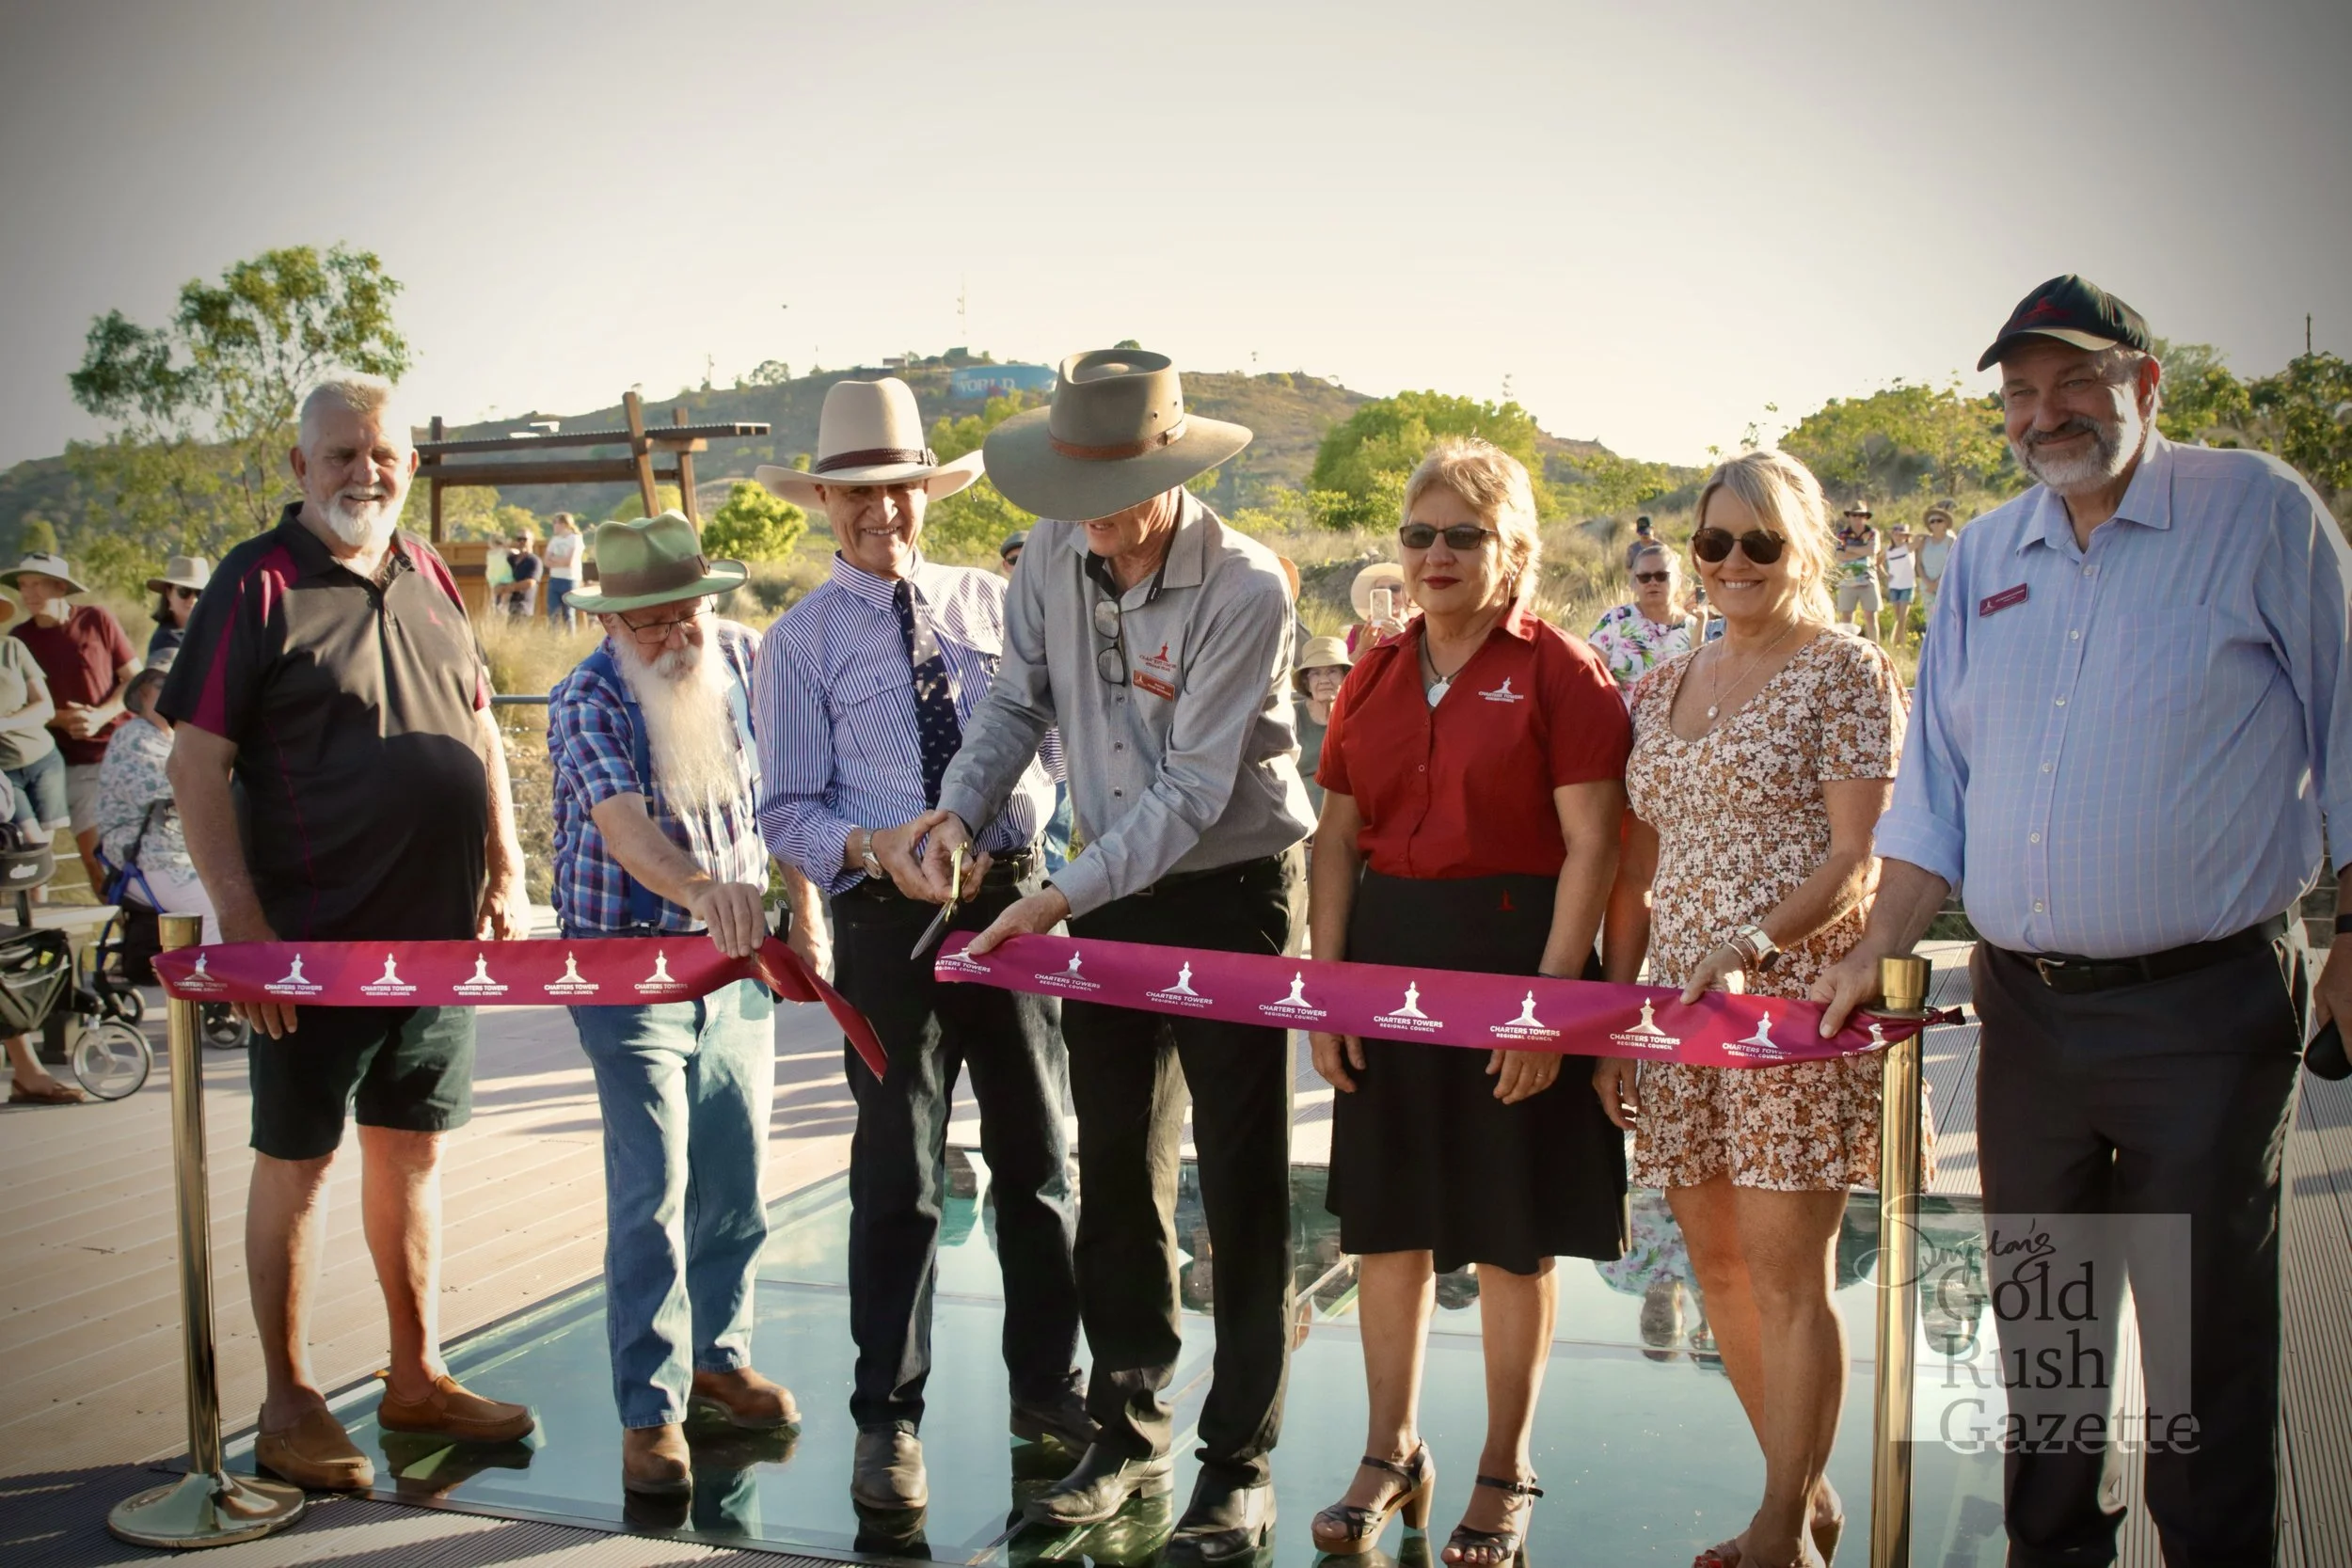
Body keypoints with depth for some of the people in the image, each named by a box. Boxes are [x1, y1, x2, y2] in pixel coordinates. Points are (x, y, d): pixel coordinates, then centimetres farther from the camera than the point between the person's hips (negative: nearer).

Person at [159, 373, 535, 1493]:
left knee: (414, 1149, 14)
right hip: (315, 941, -5)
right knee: (298, 1159, 6)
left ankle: (417, 1376, 27)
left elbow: (480, 732, 17)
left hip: (439, 933, 6)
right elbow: (196, 765, -10)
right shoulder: (257, 585, -8)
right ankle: (288, 1402, 18)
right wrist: (243, 924, -16)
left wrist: (505, 873, 9)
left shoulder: (430, 578, 9)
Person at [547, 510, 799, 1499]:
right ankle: (650, 1411, 1)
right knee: (653, 1194, -8)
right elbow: (622, 824, -33)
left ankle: (718, 1357, 29)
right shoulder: (587, 701, -16)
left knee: (736, 1182, 12)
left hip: (738, 962, 5)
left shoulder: (743, 659, -1)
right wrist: (698, 888, -52)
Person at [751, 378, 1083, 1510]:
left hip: (1013, 896, 3)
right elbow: (788, 812, -4)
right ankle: (888, 1418, 19)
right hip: (888, 913, -3)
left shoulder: (992, 604, 9)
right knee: (899, 1178, 2)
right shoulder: (799, 643, 0)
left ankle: (1046, 1383, 31)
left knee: (1038, 1156, 13)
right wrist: (872, 847, -23)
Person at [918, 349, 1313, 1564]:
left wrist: (1057, 899, -26)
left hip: (1230, 893, -5)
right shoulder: (1053, 556, -4)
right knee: (1117, 1176, 12)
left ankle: (1239, 1464, 15)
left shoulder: (1244, 589, -21)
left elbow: (1193, 790, -23)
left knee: (1241, 1190, 2)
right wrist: (961, 807, -7)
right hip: (1109, 891, 6)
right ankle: (1128, 1434, 27)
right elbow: (1020, 698, 9)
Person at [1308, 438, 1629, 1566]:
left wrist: (1550, 999, -17)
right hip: (1388, 961, 5)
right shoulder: (1375, 677, 10)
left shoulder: (1559, 673, -6)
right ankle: (1392, 1454, 28)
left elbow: (1590, 849, -10)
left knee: (1512, 1233, 6)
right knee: (1386, 1217, 11)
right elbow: (1338, 839, 10)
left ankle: (1505, 1472, 23)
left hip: (1514, 958, -5)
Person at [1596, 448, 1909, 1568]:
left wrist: (1753, 946, -24)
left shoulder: (1848, 670, -2)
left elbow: (1859, 855, -10)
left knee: (1785, 1271, -2)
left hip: (1797, 998, -6)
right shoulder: (1660, 691, 14)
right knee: (1718, 1267, 12)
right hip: (1678, 1002, 6)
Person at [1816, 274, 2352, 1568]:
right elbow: (1936, 784, 14)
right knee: (2037, 1317, 14)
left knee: (2203, 1327, 3)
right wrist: (1872, 956, 6)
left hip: (2205, 1009, -4)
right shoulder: (1982, 559, 11)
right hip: (2026, 1008, 5)